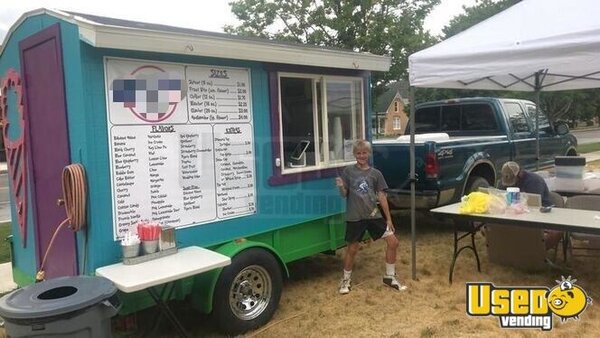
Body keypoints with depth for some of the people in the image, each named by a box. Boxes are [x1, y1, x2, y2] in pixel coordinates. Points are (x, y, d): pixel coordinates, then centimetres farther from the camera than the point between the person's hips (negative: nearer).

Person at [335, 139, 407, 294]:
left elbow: (381, 196, 4)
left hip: (374, 215, 3)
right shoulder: (348, 171, -2)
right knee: (352, 249, 6)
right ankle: (346, 279, 28)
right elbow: (344, 194, -1)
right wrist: (340, 187, -24)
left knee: (393, 241, -1)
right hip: (355, 217, -2)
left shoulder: (375, 173, 3)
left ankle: (389, 277, 17)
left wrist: (389, 218, 3)